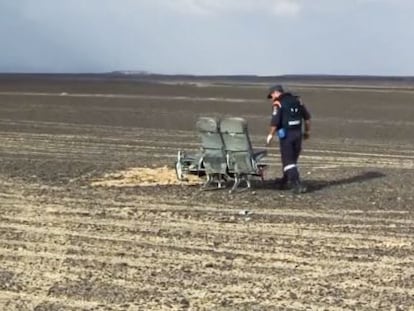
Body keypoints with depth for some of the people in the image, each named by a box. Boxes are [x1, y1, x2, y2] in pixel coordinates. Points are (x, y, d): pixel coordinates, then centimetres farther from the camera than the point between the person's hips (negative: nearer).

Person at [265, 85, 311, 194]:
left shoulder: (278, 103, -8)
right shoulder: (297, 100, 11)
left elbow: (275, 122, -16)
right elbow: (307, 116, 13)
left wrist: (271, 135, -5)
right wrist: (307, 130, 23)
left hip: (286, 134, -6)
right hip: (298, 133, 6)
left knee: (288, 161, -2)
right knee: (293, 159, 17)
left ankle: (297, 184, -12)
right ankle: (286, 181, 31)